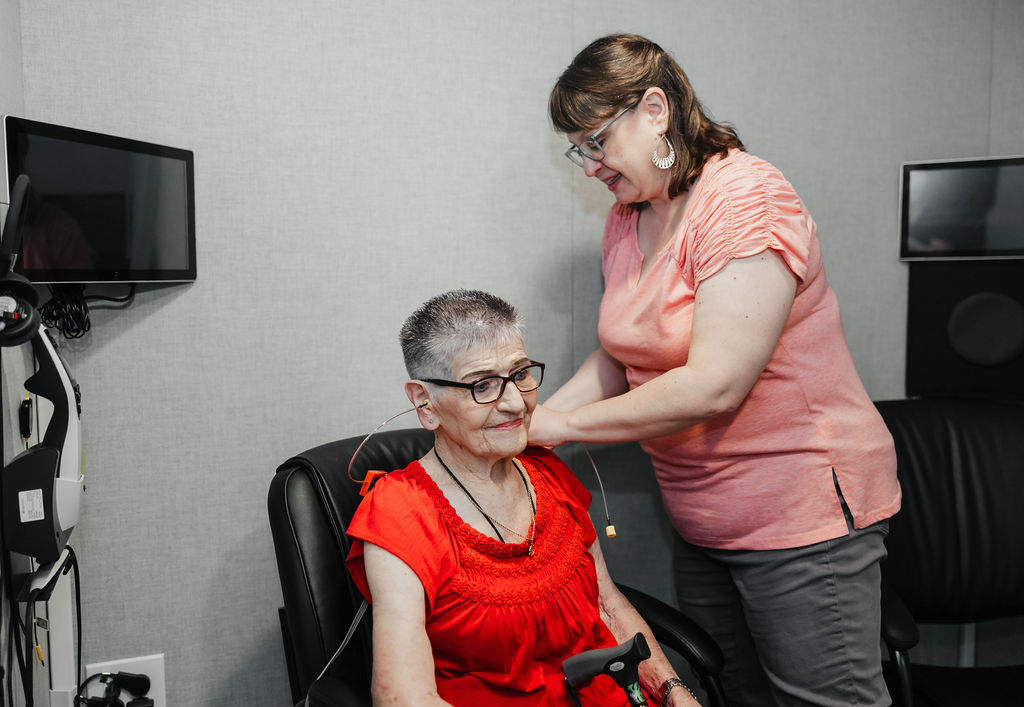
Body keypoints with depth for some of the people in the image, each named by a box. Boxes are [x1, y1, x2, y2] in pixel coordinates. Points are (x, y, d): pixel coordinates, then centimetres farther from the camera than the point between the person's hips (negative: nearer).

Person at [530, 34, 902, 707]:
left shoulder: (745, 200, -20)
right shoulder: (626, 220, 7)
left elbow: (712, 386, -27)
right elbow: (620, 355, 13)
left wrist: (566, 424, -18)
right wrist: (529, 420, -2)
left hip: (803, 512, -8)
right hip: (703, 520, 8)